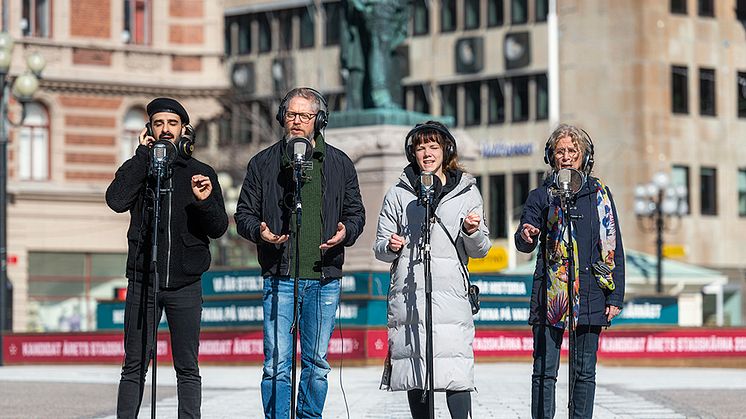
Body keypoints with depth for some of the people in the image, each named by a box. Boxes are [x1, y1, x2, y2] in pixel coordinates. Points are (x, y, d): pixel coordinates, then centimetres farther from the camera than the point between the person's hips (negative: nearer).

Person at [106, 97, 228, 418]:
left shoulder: (201, 173, 8)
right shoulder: (138, 168, 7)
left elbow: (218, 229, 4)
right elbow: (116, 200, -13)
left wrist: (206, 202, -16)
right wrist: (143, 154, -9)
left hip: (185, 284, 0)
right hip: (142, 281, 0)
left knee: (187, 368, 3)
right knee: (134, 366, 1)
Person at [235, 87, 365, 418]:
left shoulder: (339, 164, 9)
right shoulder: (264, 163, 6)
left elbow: (355, 211, 14)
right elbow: (244, 212, 10)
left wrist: (346, 233, -8)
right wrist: (259, 231, -12)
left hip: (324, 279, 2)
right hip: (280, 277, -1)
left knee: (317, 363, 9)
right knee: (277, 363, -6)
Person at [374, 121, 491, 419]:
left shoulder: (467, 193, 13)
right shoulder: (398, 194, 14)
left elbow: (480, 251, 12)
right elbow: (380, 247, 16)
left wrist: (473, 232, -9)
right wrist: (390, 246, -7)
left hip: (451, 294, -1)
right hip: (408, 294, 1)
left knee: (455, 372, -14)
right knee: (414, 372, 1)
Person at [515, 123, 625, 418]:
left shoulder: (599, 193, 10)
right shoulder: (541, 196, 8)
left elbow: (614, 247, 10)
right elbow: (524, 244, -2)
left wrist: (615, 297, 3)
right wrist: (526, 236, -27)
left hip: (590, 294, 1)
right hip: (550, 294, -1)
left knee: (585, 372, 4)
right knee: (544, 371, -3)